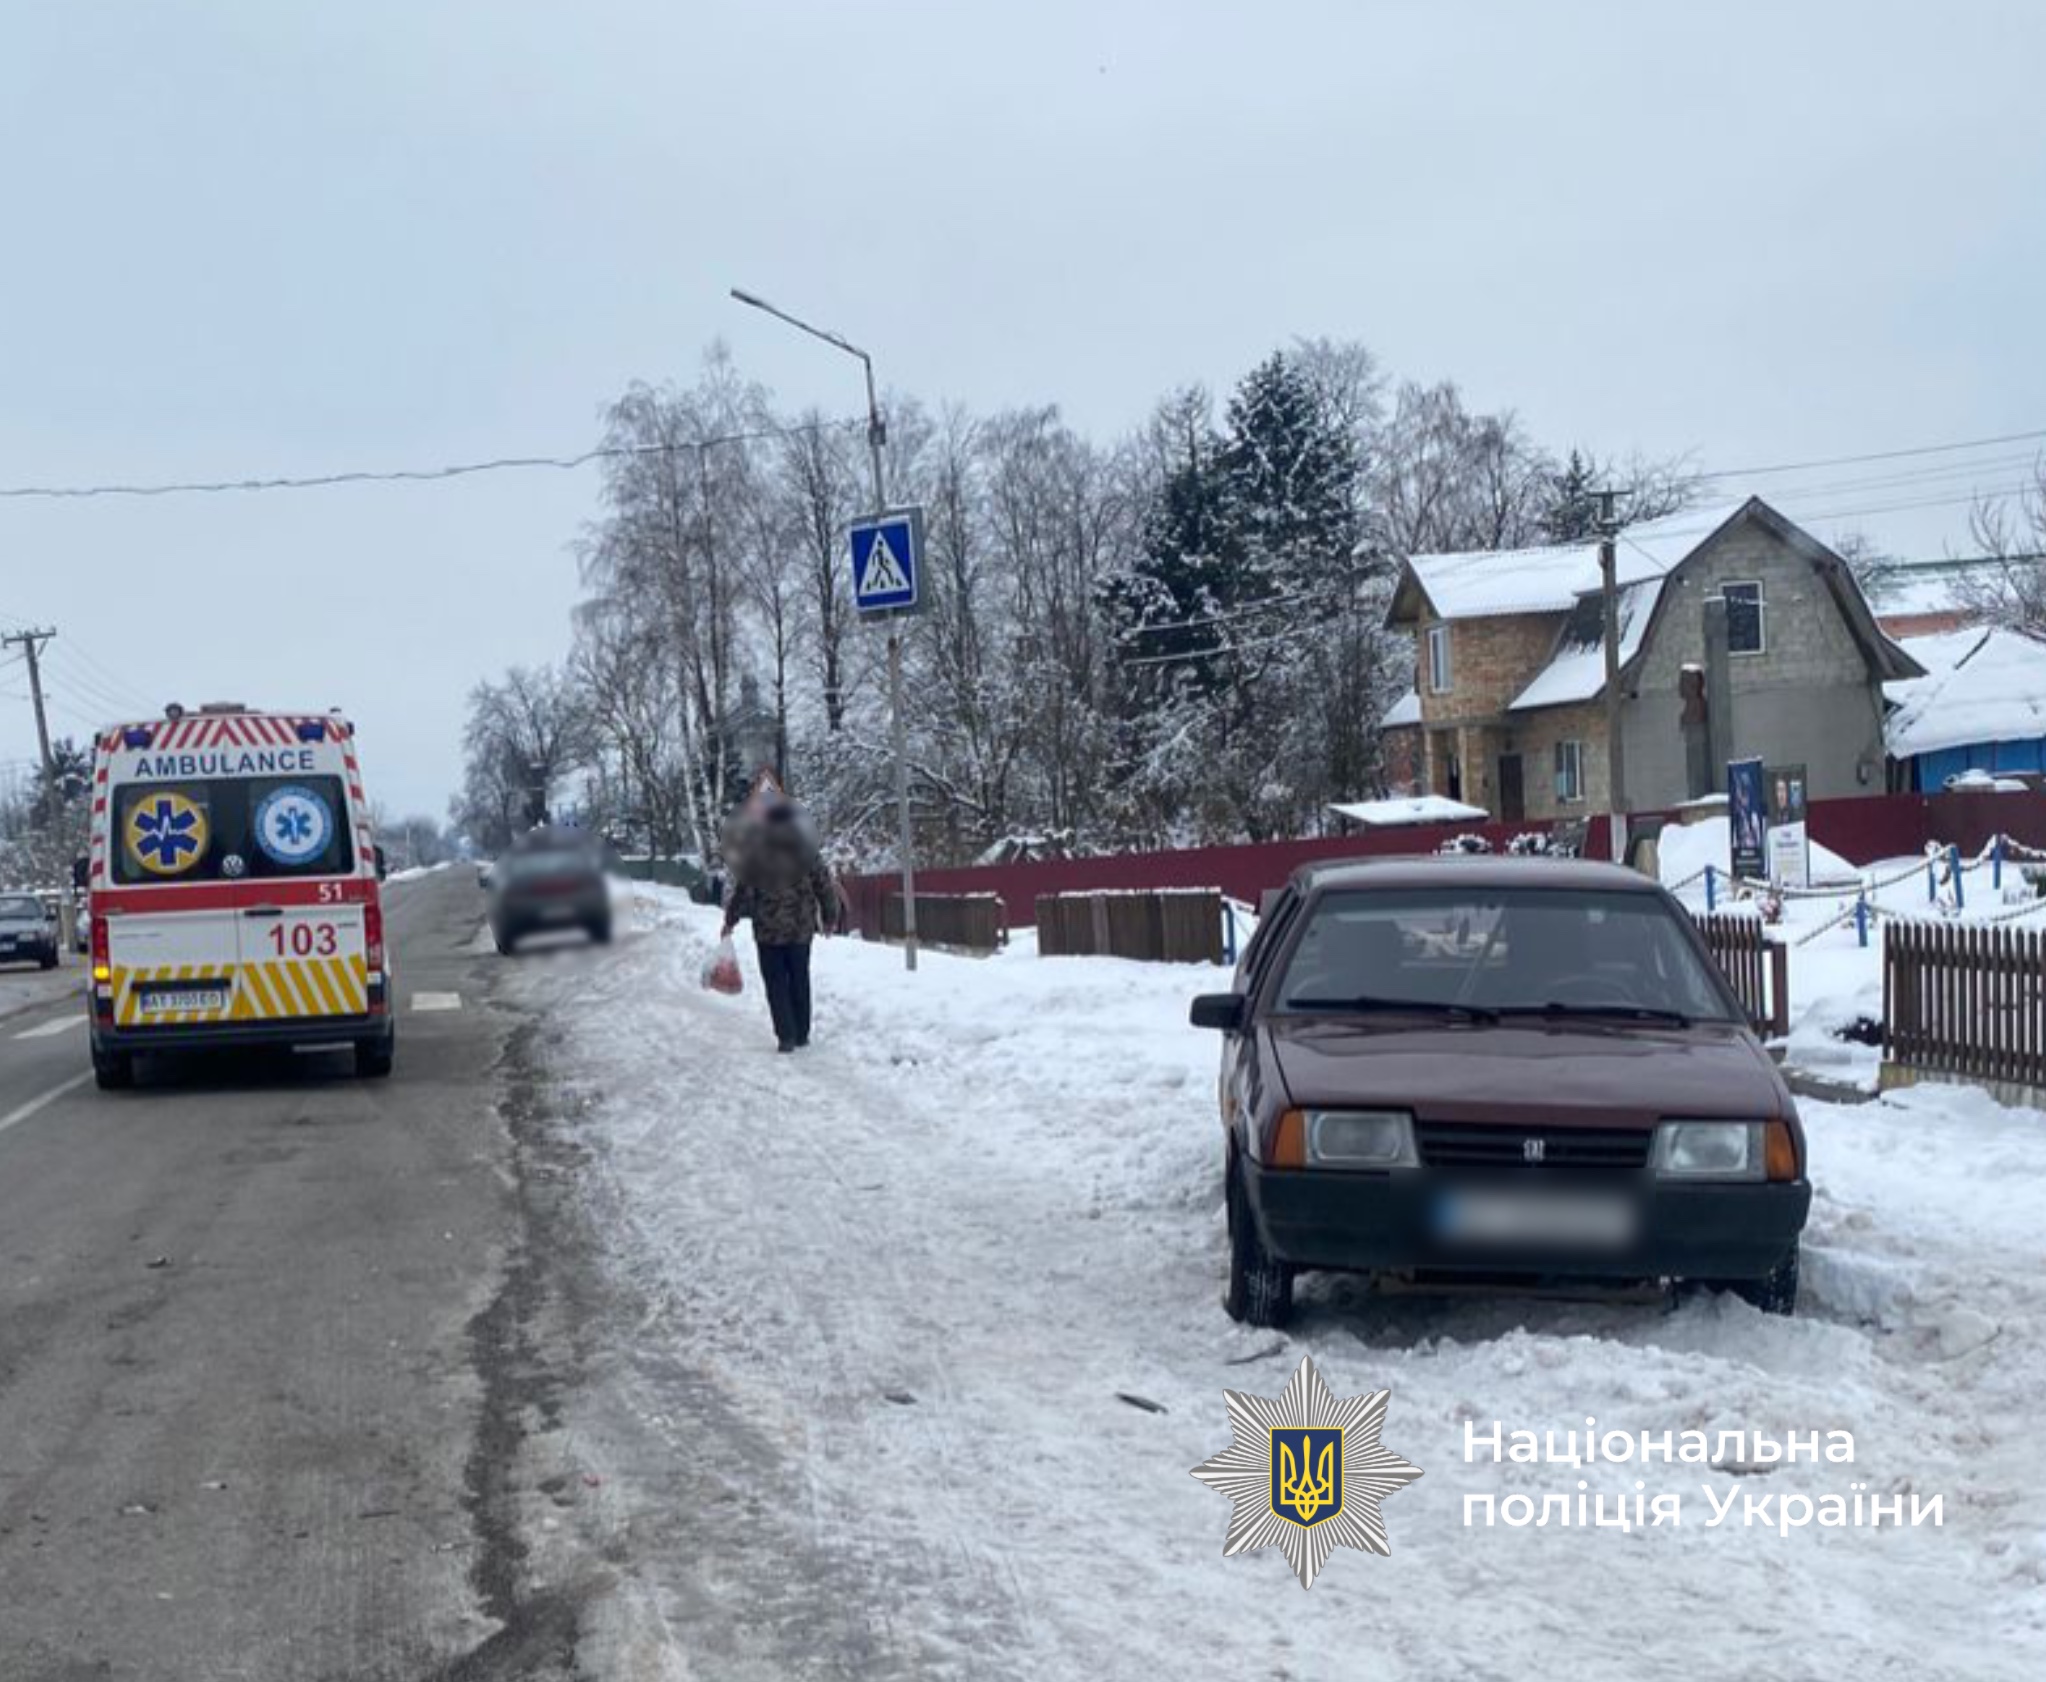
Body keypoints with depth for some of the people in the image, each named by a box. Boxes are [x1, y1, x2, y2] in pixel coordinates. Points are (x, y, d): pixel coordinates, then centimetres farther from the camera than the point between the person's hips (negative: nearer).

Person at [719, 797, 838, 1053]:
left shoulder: (753, 854, -10)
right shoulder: (807, 852, -4)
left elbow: (741, 890, -6)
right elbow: (825, 886, 3)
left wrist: (730, 920, 6)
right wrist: (829, 917, 16)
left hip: (768, 929, -2)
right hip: (801, 927, 2)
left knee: (776, 982, 4)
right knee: (800, 979, 14)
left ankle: (786, 1036, -5)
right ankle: (802, 1034, 19)